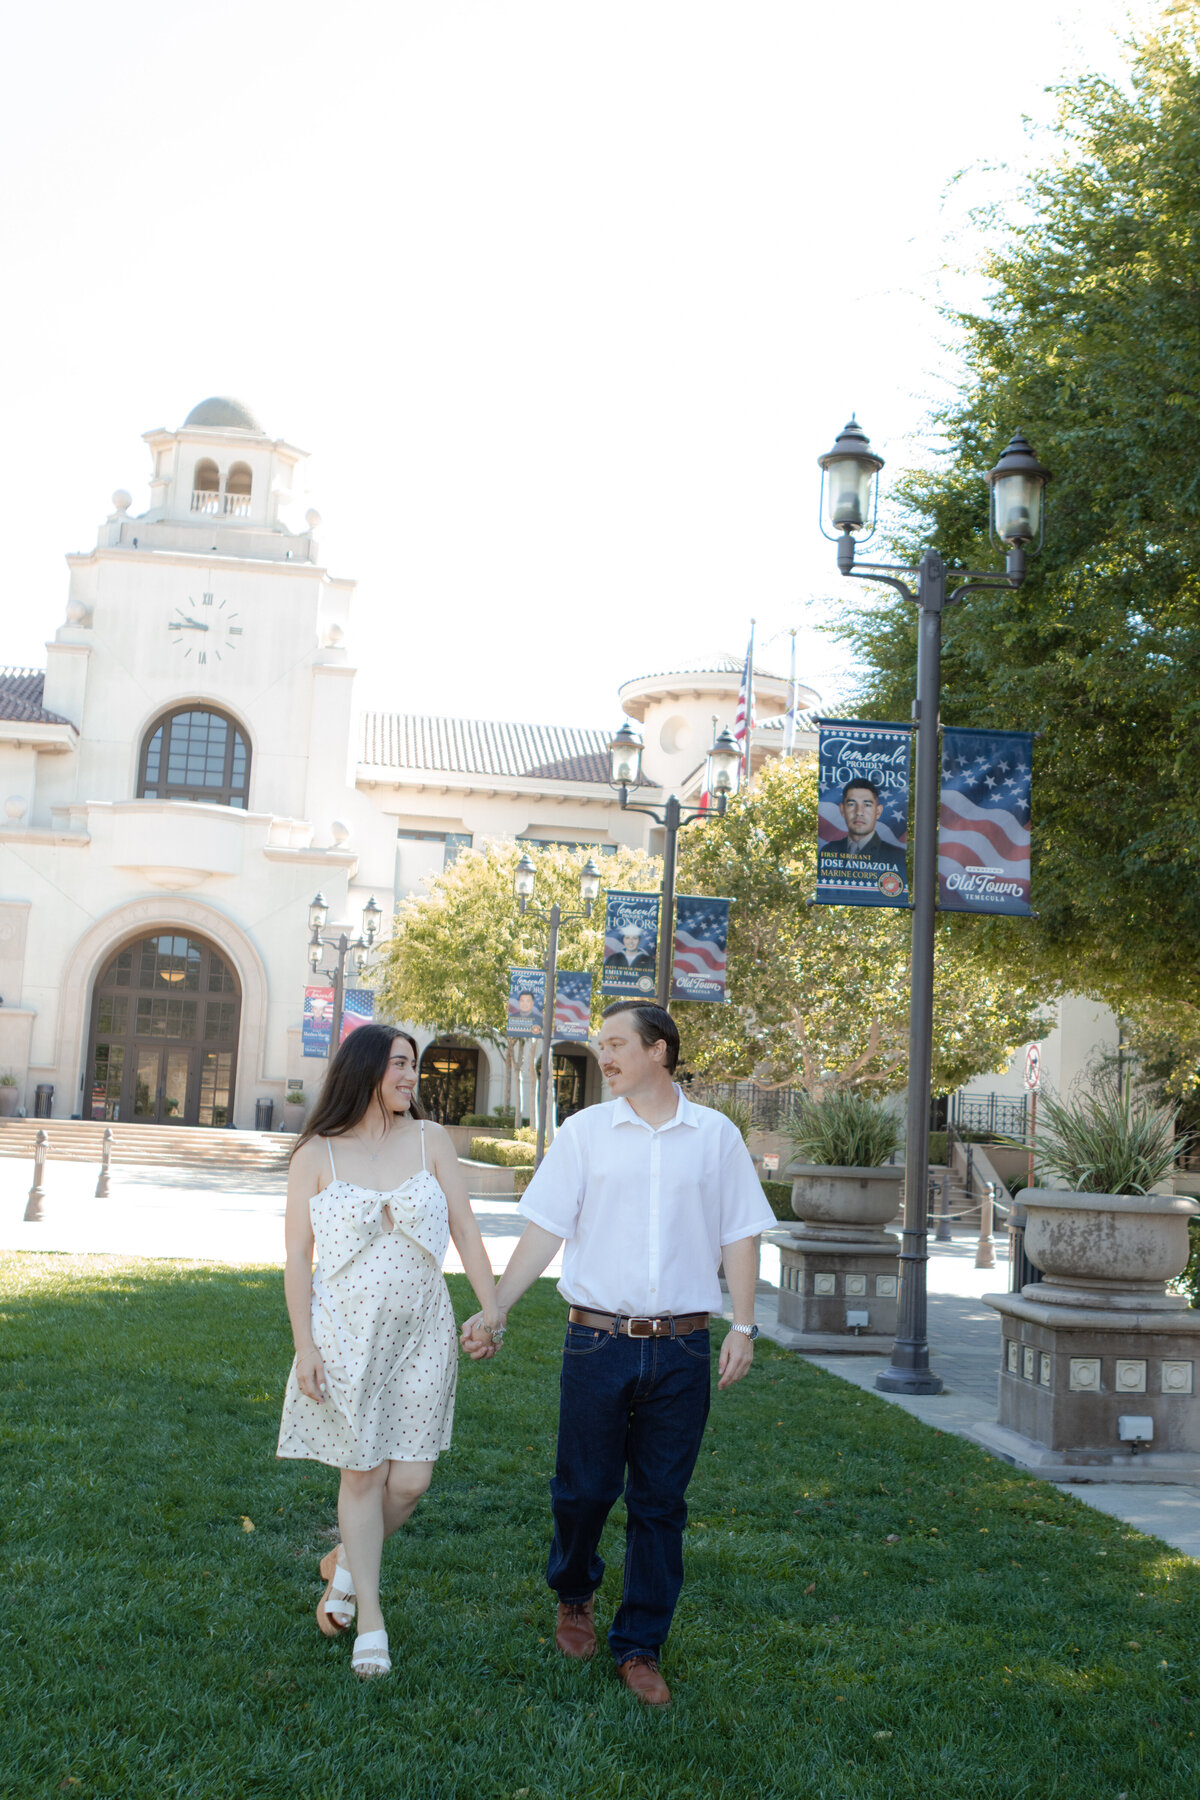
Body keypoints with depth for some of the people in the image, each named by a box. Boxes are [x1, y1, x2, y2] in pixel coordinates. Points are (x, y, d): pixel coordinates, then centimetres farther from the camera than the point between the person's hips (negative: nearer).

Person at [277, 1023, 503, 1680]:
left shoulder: (430, 1140, 3)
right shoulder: (316, 1155, -3)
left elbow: (465, 1229, 2)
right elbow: (297, 1257, -3)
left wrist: (491, 1306, -7)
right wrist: (304, 1347, -8)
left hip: (420, 1332, 2)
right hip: (346, 1334, -2)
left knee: (410, 1479, 2)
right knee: (362, 1473, 4)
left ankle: (344, 1564, 31)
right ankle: (370, 1620, 19)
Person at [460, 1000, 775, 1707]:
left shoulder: (717, 1135, 5)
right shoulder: (583, 1131, 3)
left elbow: (738, 1236, 8)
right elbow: (546, 1230, 3)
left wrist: (744, 1325, 0)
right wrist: (494, 1307, -4)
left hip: (681, 1350, 0)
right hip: (598, 1343, 0)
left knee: (660, 1504, 6)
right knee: (584, 1488, 7)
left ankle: (641, 1647, 20)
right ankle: (575, 1597, 37)